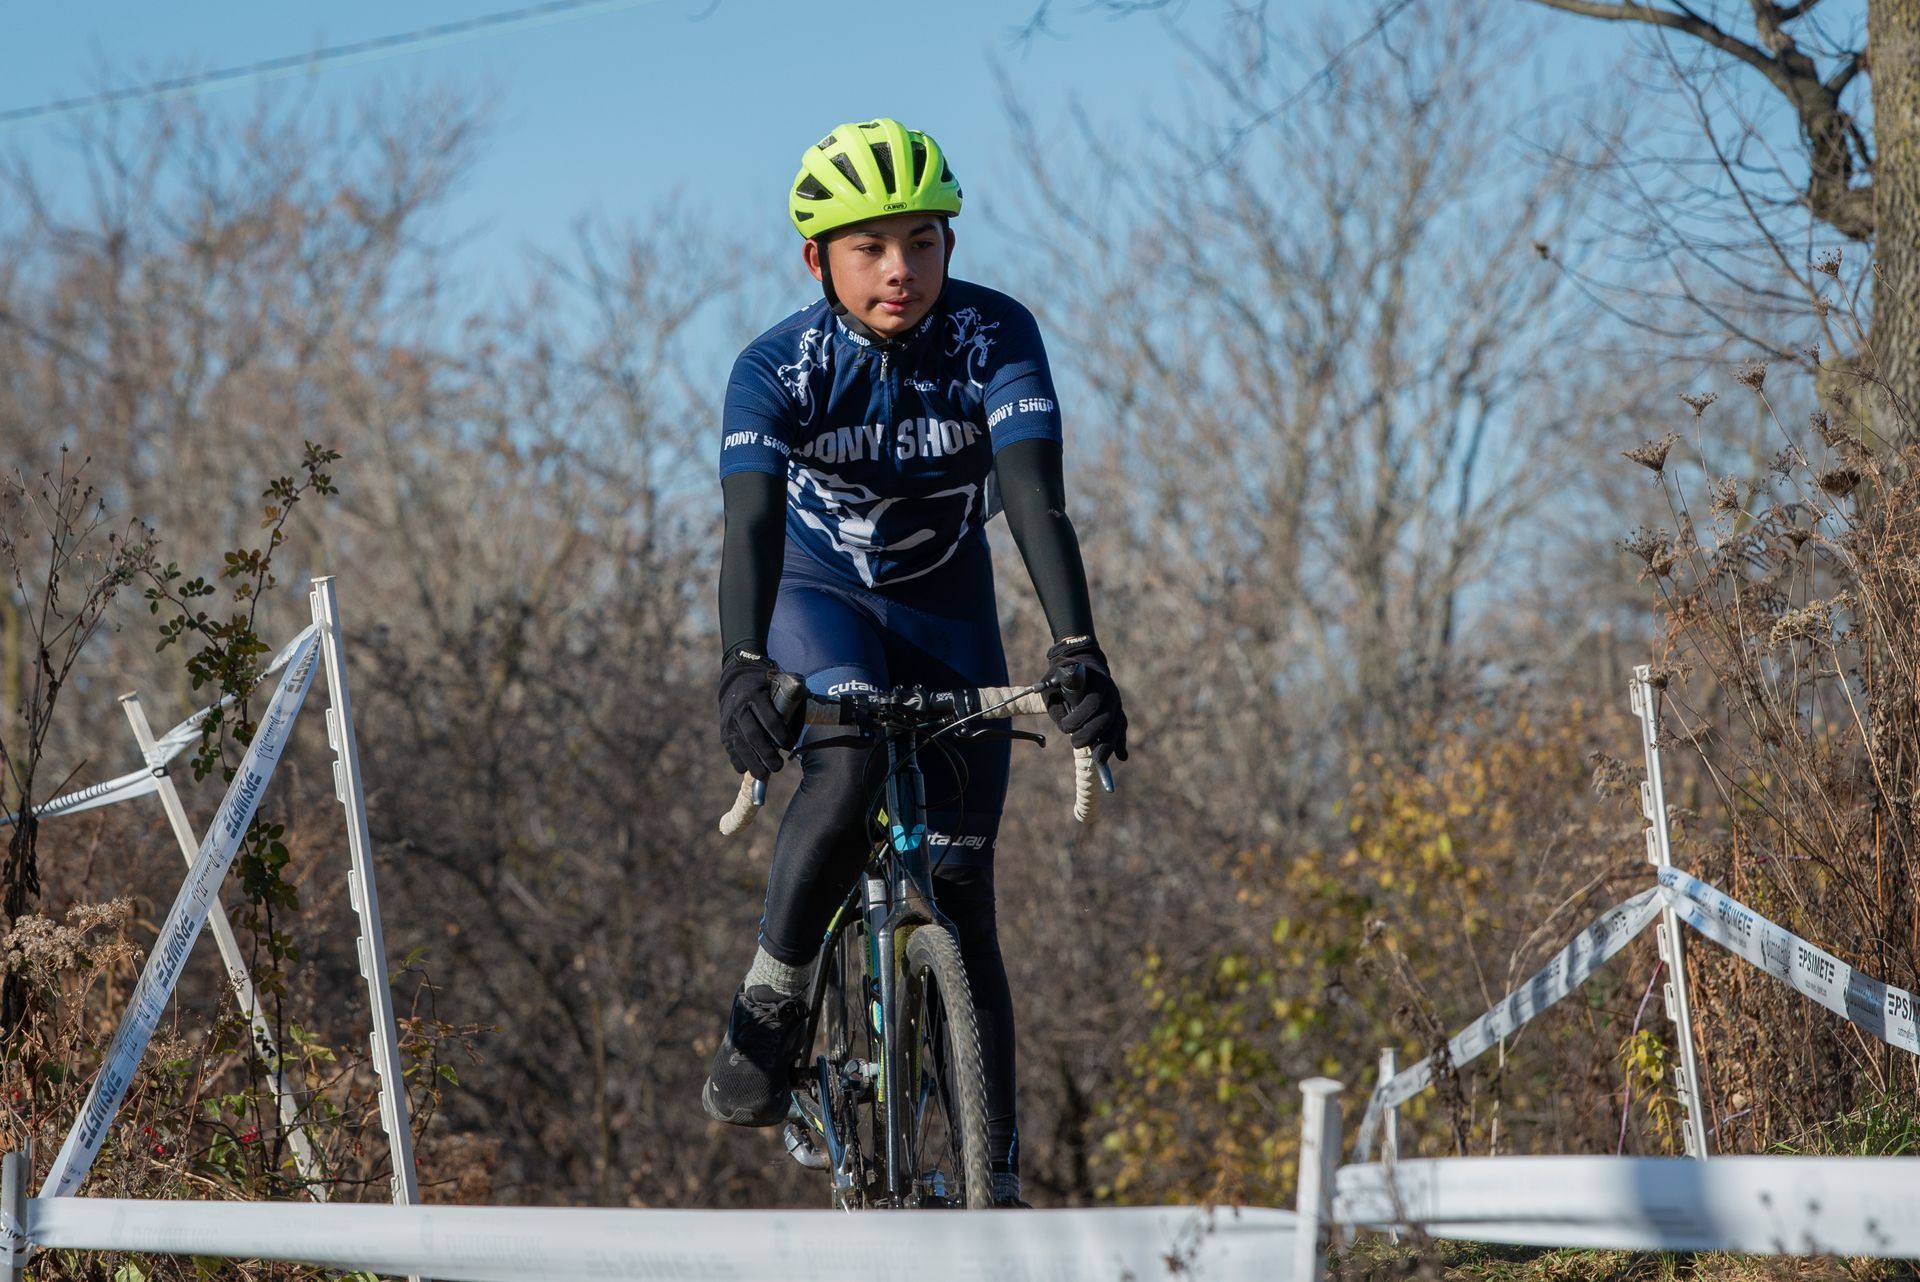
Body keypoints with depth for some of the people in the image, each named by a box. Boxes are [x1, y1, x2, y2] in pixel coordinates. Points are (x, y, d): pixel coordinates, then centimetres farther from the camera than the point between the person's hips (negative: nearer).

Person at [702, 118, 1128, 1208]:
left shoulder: (994, 338, -23)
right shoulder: (779, 369, -24)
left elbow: (1037, 496, -33)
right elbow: (751, 522, -35)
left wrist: (1079, 654, -47)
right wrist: (744, 670, -53)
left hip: (948, 608, 1)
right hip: (821, 596, -1)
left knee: (961, 898, -4)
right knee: (849, 769, -35)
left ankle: (998, 1179, 2)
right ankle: (769, 1013, -15)